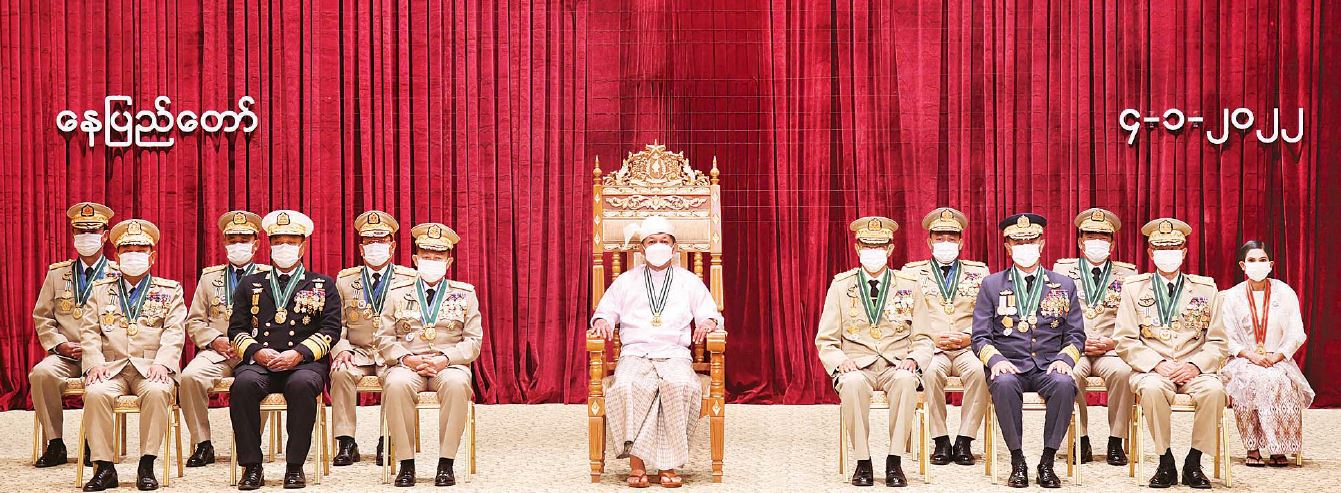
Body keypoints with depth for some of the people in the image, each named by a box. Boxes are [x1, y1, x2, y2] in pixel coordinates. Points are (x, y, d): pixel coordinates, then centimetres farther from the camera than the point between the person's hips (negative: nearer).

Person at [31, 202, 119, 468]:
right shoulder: (57, 273, 14)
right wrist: (60, 345, -5)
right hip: (65, 354, 3)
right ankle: (55, 444, -15)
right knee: (41, 373, -29)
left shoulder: (119, 275, 5)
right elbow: (42, 317, 12)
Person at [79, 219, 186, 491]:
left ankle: (147, 466, -26)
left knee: (157, 392, -35)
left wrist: (162, 362, -17)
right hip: (111, 367, 2)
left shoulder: (170, 290, 14)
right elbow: (90, 331, 10)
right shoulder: (100, 290, 19)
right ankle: (104, 468, -22)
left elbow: (174, 333, 1)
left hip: (151, 367, -1)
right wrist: (95, 362, -9)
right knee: (95, 393, -31)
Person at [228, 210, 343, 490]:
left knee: (302, 384, -37)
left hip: (304, 362, -2)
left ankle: (295, 466, -26)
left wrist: (298, 353, -11)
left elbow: (330, 330, 5)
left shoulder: (323, 285, 16)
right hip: (259, 362, 2)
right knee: (243, 383, -33)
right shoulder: (251, 284, 21)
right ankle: (251, 467, -24)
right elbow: (236, 329, 13)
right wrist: (257, 352, -8)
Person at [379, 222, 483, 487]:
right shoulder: (398, 292, 13)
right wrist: (407, 358, -12)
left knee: (457, 384, -37)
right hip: (407, 365, 1)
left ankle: (446, 463, -27)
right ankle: (406, 463, -25)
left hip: (448, 365, 0)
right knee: (396, 384, -36)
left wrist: (444, 359, -12)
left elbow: (473, 341, 5)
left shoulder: (465, 294, 12)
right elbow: (385, 337, 7)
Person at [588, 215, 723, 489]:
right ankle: (636, 461, -29)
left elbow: (709, 312, 15)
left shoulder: (689, 282, 18)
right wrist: (602, 321, -6)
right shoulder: (626, 281, 20)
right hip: (634, 353, 0)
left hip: (675, 354, 0)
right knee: (627, 386, -35)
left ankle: (667, 464, -28)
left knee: (681, 385, -36)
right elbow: (607, 309, 18)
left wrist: (708, 322, -8)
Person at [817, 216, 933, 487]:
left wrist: (913, 360, -12)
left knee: (906, 380, -36)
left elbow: (923, 339, 10)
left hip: (897, 366, 1)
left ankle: (894, 461, -26)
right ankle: (863, 462, -23)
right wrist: (839, 361, -14)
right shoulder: (841, 286, 8)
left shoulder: (909, 287, 10)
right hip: (857, 366, 0)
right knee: (852, 383, -37)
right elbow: (825, 341, 7)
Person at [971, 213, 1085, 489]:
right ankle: (1017, 462, -23)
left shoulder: (1064, 286, 14)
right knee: (1004, 383, -36)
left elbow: (1076, 336, 12)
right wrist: (995, 359, -14)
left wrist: (1065, 358, -10)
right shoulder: (991, 285, 12)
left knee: (1064, 384, -34)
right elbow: (980, 337, 6)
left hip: (1049, 367, 1)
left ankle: (1048, 462, -22)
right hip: (1009, 366, -1)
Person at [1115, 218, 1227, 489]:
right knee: (1151, 389, -36)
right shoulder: (1133, 288, 9)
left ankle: (1193, 463, -15)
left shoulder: (1206, 289, 12)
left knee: (1214, 389, -32)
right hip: (1152, 370, -1)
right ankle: (1165, 463, -18)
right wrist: (1157, 364, -13)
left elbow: (1217, 342, 8)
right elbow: (1125, 340, 2)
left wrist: (1196, 365, -11)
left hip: (1193, 371, 1)